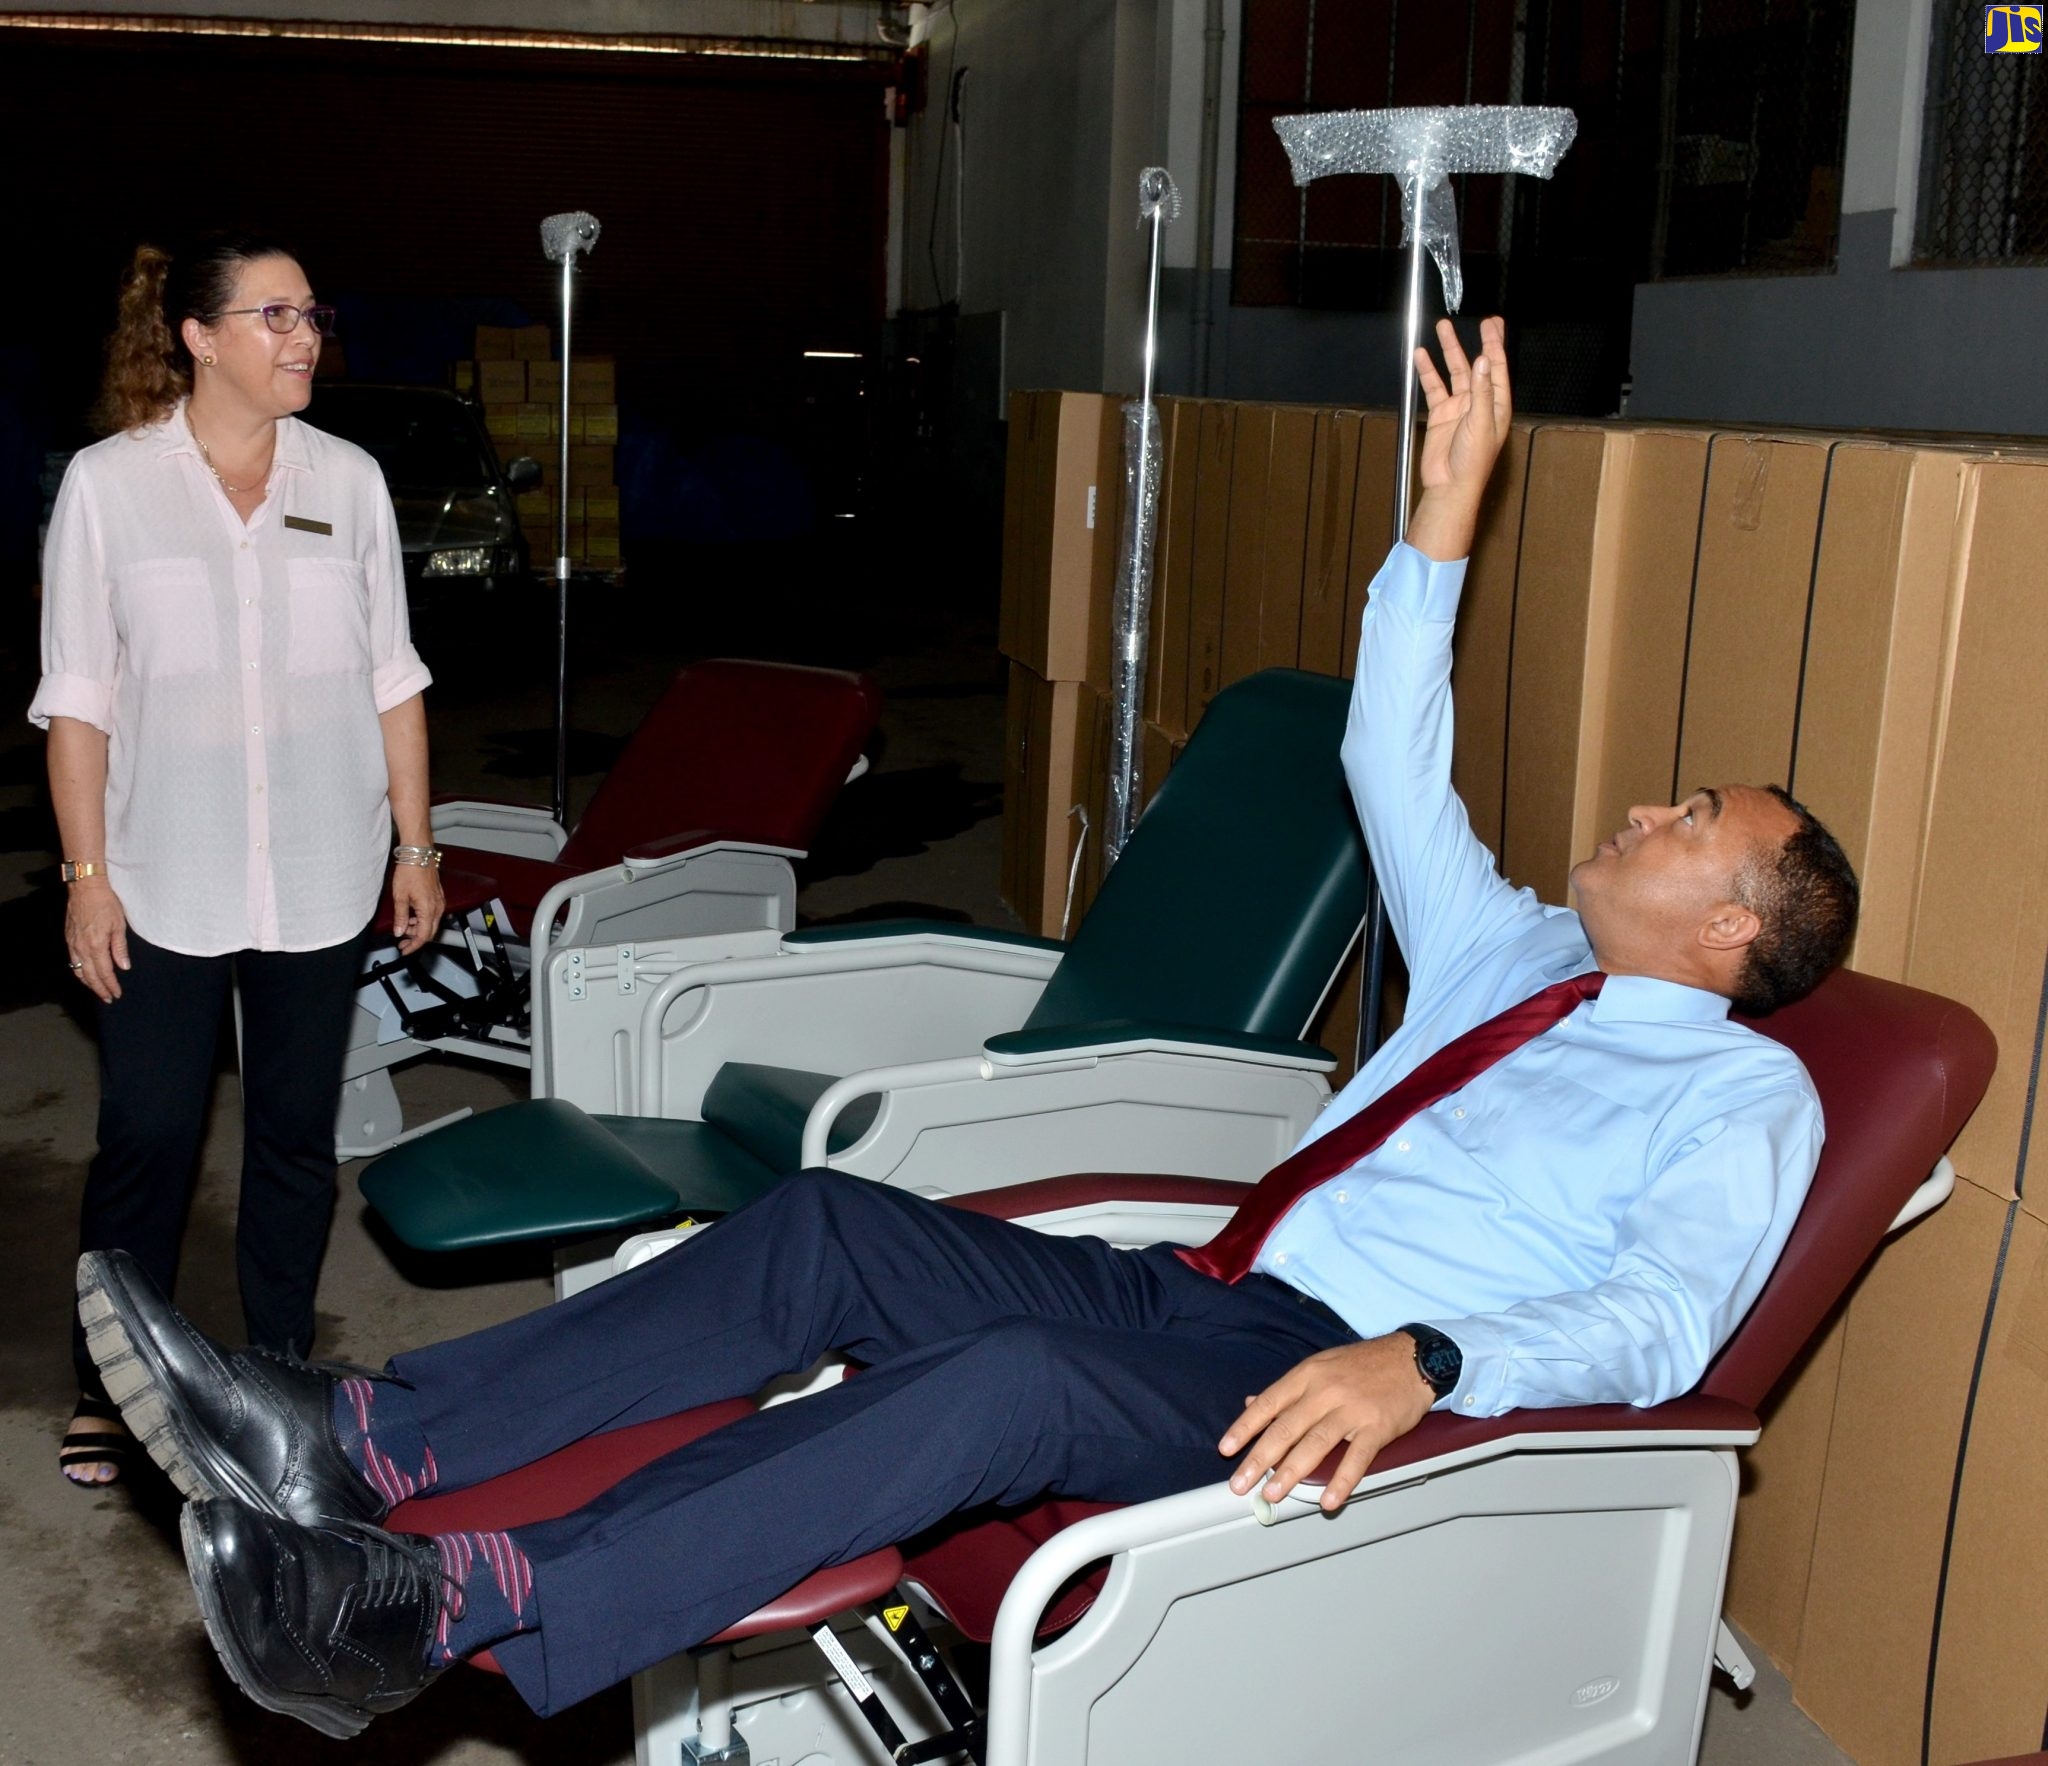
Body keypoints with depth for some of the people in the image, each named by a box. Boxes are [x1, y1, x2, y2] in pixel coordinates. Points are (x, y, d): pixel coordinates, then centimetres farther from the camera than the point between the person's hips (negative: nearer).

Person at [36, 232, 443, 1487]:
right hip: (164, 882, -2)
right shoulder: (109, 483, -3)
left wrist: (416, 845, 5)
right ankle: (109, 1387, 23)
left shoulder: (348, 479, 4)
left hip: (320, 877, 2)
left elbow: (391, 677, 7)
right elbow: (78, 695, -2)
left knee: (297, 1133, 11)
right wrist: (88, 874, -5)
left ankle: (282, 1370, 27)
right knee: (146, 1137, 4)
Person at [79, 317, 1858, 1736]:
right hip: (1201, 1296, 7)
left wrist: (1423, 1363, -34)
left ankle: (465, 1606, -40)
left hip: (1324, 1394, -7)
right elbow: (1393, 768, 22)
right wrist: (1444, 520, 15)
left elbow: (1658, 1323, -15)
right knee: (828, 1226, -12)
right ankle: (358, 1441, -15)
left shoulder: (1746, 1093, 2)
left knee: (1014, 1373, -36)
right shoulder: (1518, 954, 24)